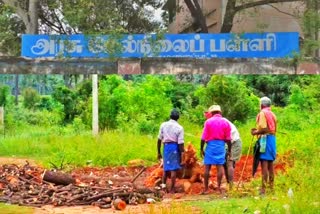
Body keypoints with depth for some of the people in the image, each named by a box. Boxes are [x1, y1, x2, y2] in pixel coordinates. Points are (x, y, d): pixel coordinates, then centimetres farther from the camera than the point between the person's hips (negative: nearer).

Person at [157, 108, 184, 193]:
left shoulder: (163, 125, 1)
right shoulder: (179, 128, -7)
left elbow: (159, 139, 3)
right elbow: (181, 143, -10)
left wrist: (159, 152, 12)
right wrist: (182, 155, -2)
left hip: (166, 147, 3)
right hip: (175, 147, -3)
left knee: (166, 166, 18)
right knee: (173, 169, 2)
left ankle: (164, 183, 1)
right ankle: (172, 189, 4)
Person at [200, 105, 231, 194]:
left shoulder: (208, 121, -2)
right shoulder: (225, 122, 3)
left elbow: (203, 138, -4)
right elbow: (228, 139, 2)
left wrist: (201, 149, 4)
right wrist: (229, 150, 11)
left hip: (210, 145, -1)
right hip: (221, 145, 1)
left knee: (207, 166, 4)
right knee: (220, 166, 3)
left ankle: (206, 188, 6)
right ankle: (219, 187, 2)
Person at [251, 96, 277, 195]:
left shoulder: (262, 113, -8)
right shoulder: (272, 114, 17)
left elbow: (263, 128, -19)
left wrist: (255, 132, -3)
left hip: (265, 139, -8)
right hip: (272, 138, 9)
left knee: (264, 164, -11)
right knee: (270, 164, 13)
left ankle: (263, 188, -15)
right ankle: (271, 186, 18)